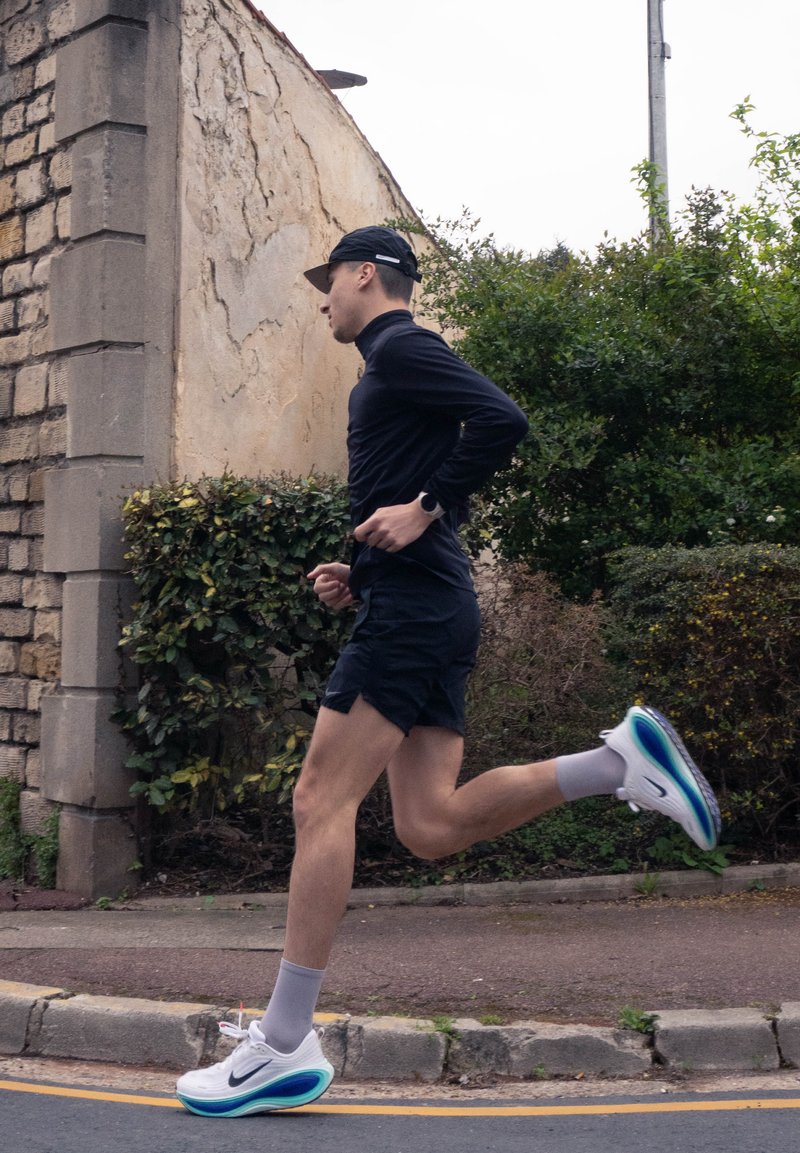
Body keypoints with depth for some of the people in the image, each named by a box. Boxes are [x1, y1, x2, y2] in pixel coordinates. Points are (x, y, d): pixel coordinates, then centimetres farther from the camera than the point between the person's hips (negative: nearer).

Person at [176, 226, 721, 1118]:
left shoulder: (400, 348, -2)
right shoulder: (390, 372, 27)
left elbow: (502, 419, -18)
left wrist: (425, 508, -17)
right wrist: (360, 578, 17)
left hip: (413, 609, -10)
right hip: (430, 613, 10)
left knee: (321, 802, -12)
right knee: (431, 827, 3)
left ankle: (285, 1046, -11)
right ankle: (620, 760, 1)